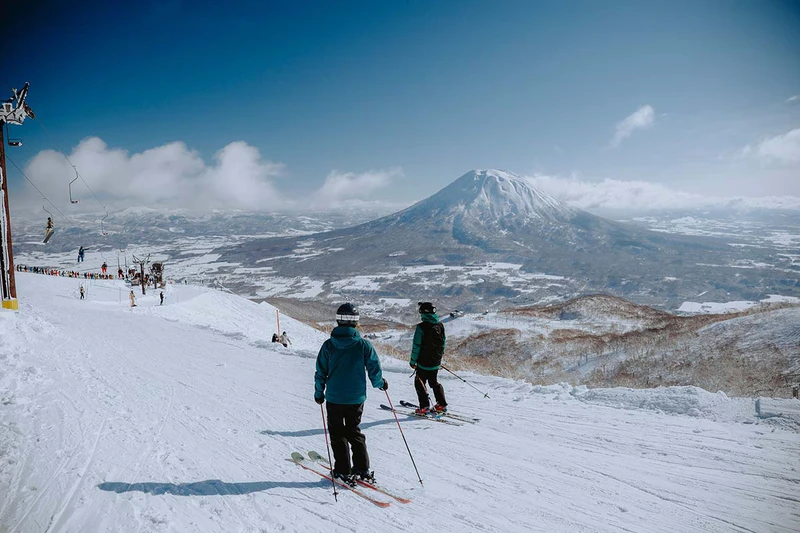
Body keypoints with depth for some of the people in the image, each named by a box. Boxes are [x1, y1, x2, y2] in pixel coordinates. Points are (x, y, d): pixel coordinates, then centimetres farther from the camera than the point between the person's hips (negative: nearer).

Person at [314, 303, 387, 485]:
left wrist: (319, 393, 11)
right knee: (354, 431, 19)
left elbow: (321, 372, -3)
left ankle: (343, 471, 12)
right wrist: (380, 383, 16)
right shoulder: (363, 344, -10)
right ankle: (363, 469, 19)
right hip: (356, 398, 2)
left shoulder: (328, 345, -9)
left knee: (337, 434, 12)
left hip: (334, 398, -1)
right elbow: (374, 369, -5)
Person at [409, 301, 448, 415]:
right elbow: (443, 342, 11)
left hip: (424, 362, -6)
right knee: (434, 382, 21)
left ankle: (424, 407, 3)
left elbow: (416, 346, -14)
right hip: (436, 362, 6)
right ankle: (442, 405, 22)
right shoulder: (440, 325, 2)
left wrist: (413, 361, -5)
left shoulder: (421, 327, -17)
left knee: (419, 382, 8)